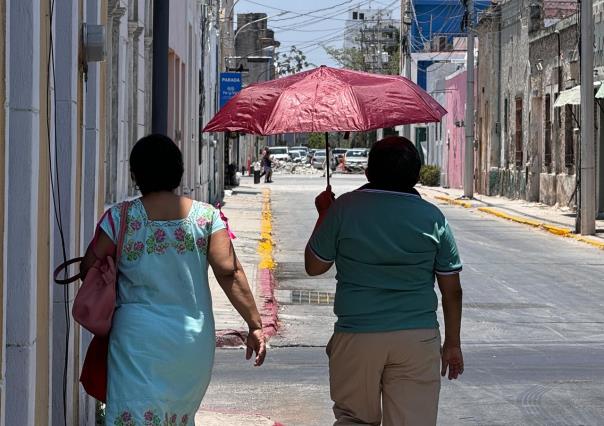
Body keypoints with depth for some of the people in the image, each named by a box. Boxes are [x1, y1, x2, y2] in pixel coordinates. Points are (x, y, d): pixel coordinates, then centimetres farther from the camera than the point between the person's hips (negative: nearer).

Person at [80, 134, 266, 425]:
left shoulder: (120, 218, -6)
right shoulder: (206, 217, -2)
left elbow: (89, 269, 0)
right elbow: (229, 272, -8)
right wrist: (255, 325, -6)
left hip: (139, 338, -3)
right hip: (194, 342, 3)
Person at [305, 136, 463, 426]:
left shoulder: (344, 208, -5)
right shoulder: (432, 217, -1)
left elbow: (314, 267, 7)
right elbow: (451, 290, 3)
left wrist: (323, 214, 19)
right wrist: (452, 344, 15)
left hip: (356, 337, 0)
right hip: (418, 338, 1)